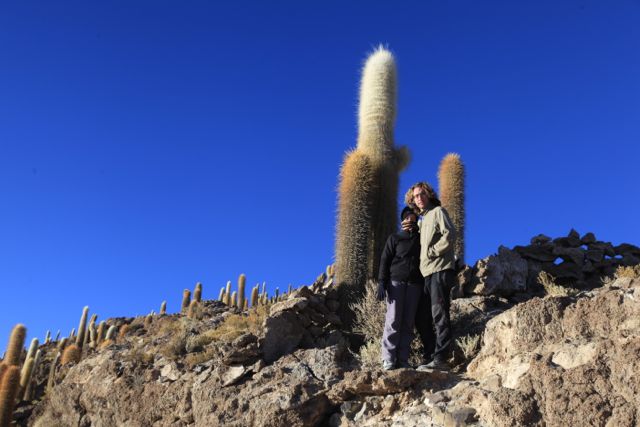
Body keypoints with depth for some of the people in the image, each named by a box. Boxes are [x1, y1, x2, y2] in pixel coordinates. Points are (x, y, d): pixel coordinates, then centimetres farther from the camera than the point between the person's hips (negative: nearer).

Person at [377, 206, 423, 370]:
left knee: (408, 323, -2)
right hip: (396, 282, -2)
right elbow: (385, 260, 4)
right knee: (393, 321, -9)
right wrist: (381, 283, -8)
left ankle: (403, 360, -2)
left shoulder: (421, 239, 17)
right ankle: (388, 359, -9)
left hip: (414, 284, 3)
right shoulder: (395, 238, 11)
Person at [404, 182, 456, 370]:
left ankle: (440, 358, -14)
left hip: (440, 270, -8)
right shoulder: (420, 220, 25)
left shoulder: (438, 212, 3)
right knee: (422, 318, 6)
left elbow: (449, 235, -10)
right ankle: (429, 357, 10)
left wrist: (431, 251, -12)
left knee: (439, 314, -13)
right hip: (426, 273, 9)